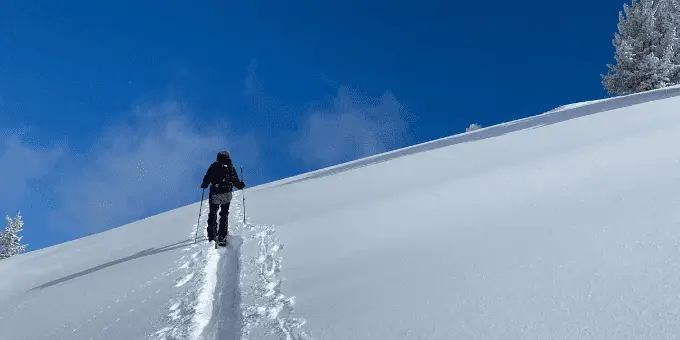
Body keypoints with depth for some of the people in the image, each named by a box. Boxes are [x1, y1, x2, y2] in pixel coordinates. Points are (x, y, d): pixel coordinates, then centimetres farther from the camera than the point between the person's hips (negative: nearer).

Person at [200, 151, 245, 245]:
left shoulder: (214, 166, 1)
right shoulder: (231, 167, 4)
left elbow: (207, 178, -3)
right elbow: (236, 182, 5)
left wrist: (204, 185, 16)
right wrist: (241, 185, 24)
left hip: (214, 194, -1)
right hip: (226, 194, 1)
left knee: (212, 215, 9)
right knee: (224, 215, 11)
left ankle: (212, 238, 2)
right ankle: (222, 238, 4)